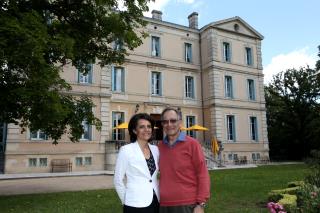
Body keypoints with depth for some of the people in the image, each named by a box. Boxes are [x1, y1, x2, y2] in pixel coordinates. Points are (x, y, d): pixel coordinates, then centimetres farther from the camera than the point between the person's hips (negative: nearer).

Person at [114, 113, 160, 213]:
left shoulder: (155, 149, 2)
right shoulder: (126, 150, -12)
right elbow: (118, 180, -6)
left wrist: (157, 195, 9)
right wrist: (126, 200, 0)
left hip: (156, 203, 5)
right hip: (136, 205, -4)